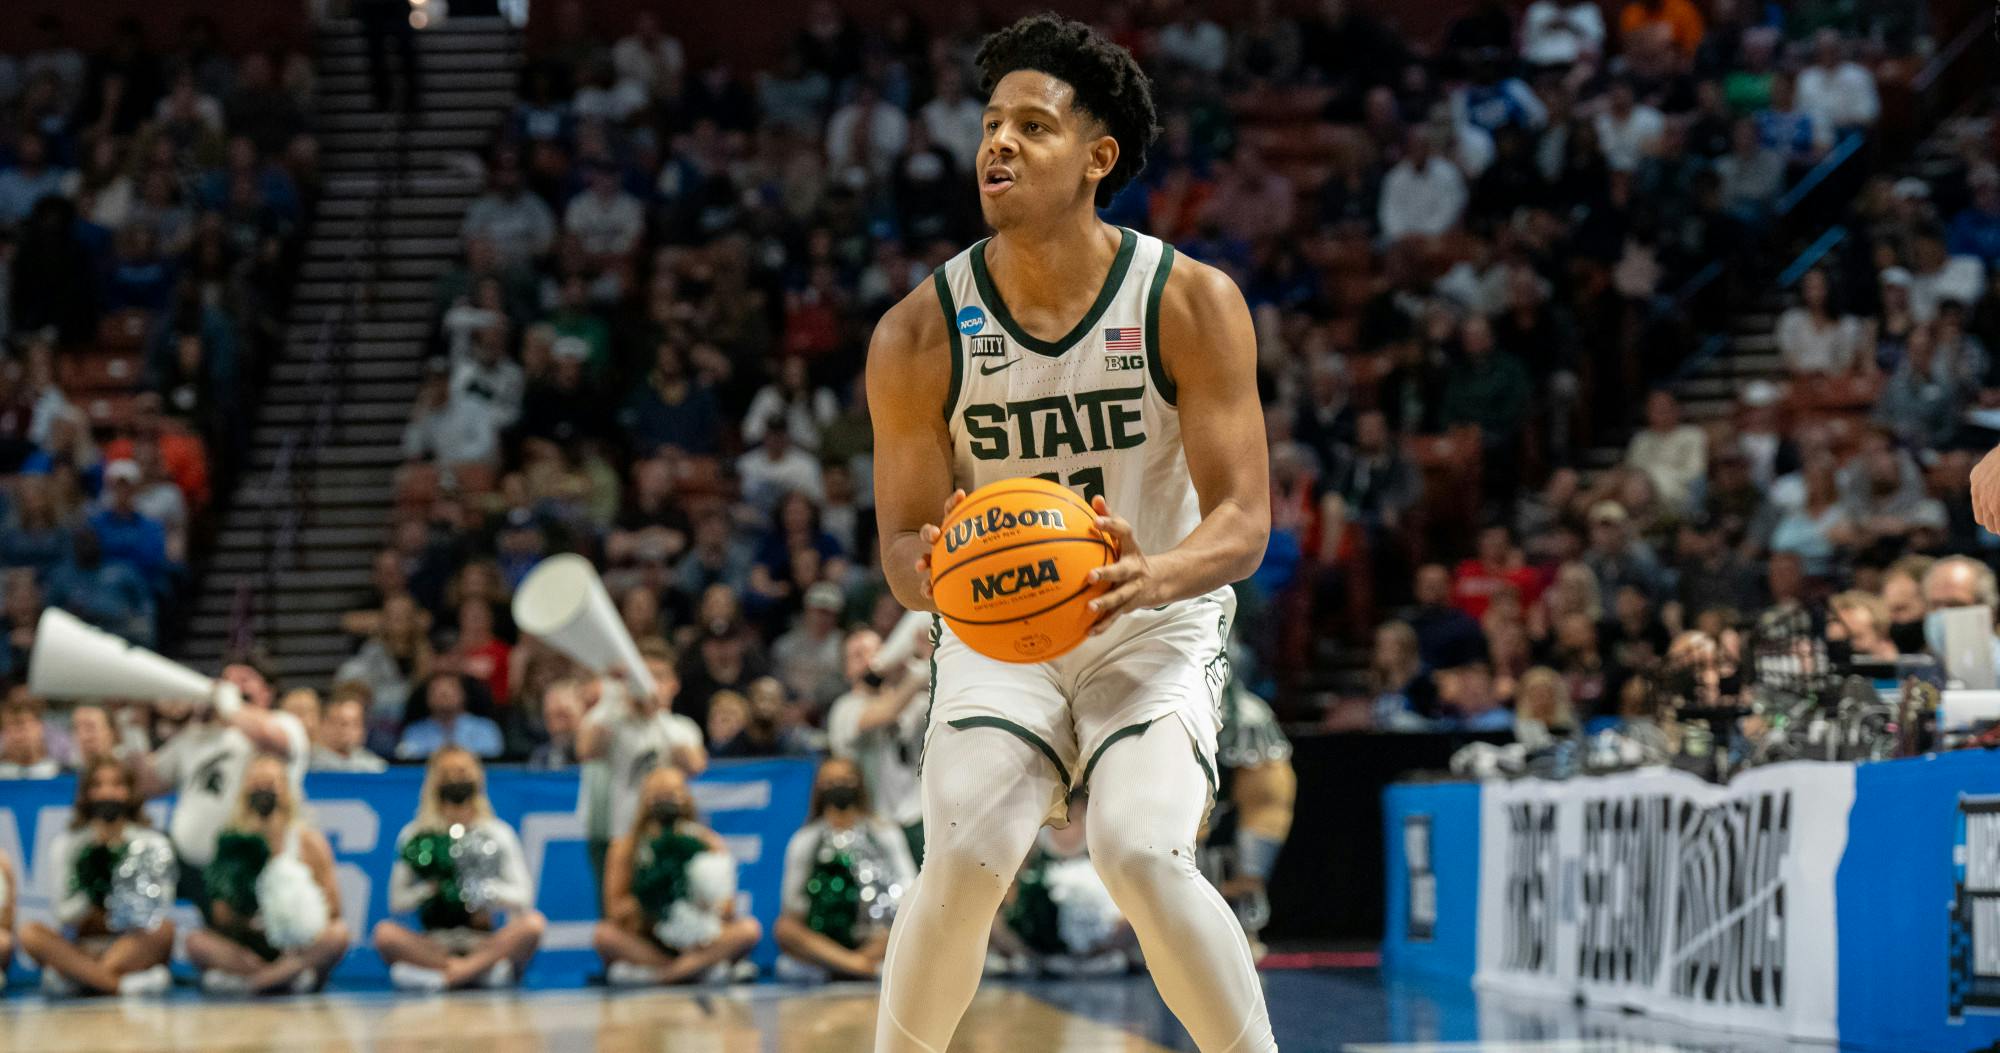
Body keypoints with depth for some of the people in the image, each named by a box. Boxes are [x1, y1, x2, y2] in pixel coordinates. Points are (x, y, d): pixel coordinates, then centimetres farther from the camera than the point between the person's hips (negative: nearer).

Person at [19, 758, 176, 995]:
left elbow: (154, 915, -4)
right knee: (30, 933, -28)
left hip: (134, 949, -1)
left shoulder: (152, 843, 7)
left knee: (165, 929, -31)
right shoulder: (68, 843, 10)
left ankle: (73, 978, -38)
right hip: (81, 947, 1)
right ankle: (124, 984, -44)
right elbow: (65, 914, 0)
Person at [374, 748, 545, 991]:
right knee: (385, 932, -29)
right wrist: (431, 887, -15)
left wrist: (482, 888, -19)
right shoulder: (415, 836, 8)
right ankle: (483, 970, -31)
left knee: (533, 923, -30)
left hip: (486, 942, 0)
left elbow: (523, 898, -2)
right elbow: (397, 902, 2)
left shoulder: (497, 834, 6)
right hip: (433, 946, 0)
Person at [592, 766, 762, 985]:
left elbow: (727, 908, -7)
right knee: (604, 934, -30)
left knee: (749, 929, -26)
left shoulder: (710, 843, 2)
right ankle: (703, 969, -34)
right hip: (647, 942, -1)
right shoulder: (625, 848, 0)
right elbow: (615, 911, -6)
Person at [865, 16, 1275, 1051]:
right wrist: (933, 575, -29)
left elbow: (1244, 518, -15)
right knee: (965, 860, -22)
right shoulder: (919, 334, -9)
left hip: (1157, 626, -1)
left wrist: (1154, 576, -38)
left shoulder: (1192, 303, -13)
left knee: (1143, 855, -25)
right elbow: (904, 536, -3)